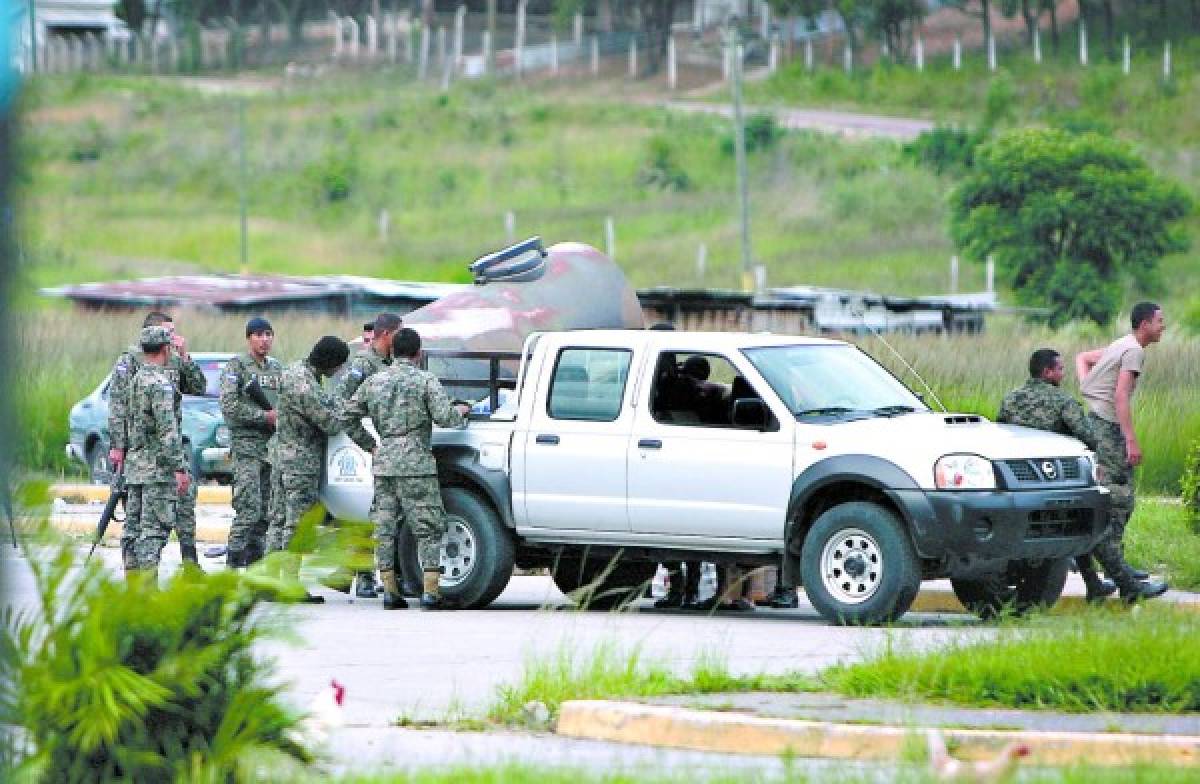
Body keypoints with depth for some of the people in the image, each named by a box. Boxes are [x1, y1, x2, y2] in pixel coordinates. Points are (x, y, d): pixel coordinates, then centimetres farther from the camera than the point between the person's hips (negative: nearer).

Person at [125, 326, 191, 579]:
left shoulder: (134, 381, 14)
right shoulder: (160, 382, -15)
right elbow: (168, 430, -20)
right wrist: (180, 468, -20)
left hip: (134, 464, 9)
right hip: (157, 467, -9)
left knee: (138, 527, 11)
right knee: (155, 528, -9)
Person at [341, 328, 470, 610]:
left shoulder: (373, 382, 11)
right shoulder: (425, 380, -3)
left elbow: (346, 417, 15)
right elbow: (445, 417, -11)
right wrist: (461, 411, 10)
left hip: (383, 463, 4)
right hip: (416, 464, -4)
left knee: (384, 529, 8)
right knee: (428, 528, -1)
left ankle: (390, 591, 7)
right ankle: (430, 592, -8)